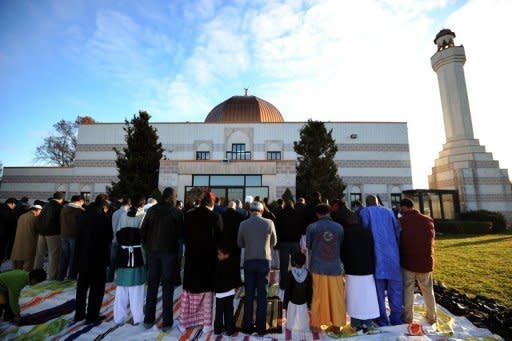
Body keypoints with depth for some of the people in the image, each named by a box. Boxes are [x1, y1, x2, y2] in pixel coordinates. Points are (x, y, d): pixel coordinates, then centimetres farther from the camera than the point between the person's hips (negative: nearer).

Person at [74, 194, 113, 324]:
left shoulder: (85, 215, 3)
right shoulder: (105, 217, -16)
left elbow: (79, 235, 7)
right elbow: (109, 237, -11)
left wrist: (78, 255, 13)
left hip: (83, 256, 7)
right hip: (98, 257, -6)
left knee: (82, 285, 19)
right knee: (97, 287, 6)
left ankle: (79, 313, 29)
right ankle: (92, 316, 11)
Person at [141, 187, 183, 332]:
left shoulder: (152, 210, 0)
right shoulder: (176, 212, -10)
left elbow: (143, 230, 2)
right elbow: (180, 233, -9)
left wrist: (147, 245, 14)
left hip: (153, 251, 4)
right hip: (169, 251, -3)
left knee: (152, 286, 16)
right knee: (167, 287, 6)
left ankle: (148, 320, 25)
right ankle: (166, 322, 13)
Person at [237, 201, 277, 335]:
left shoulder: (243, 224, -7)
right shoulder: (269, 223, -8)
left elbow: (240, 244, 5)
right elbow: (273, 242, 5)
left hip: (249, 261, 1)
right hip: (264, 261, 0)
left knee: (249, 294, 14)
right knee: (262, 295, 11)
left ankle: (248, 326, 23)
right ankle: (261, 327, 19)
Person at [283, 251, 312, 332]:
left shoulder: (290, 274, -16)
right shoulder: (308, 274, -10)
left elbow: (287, 290, -10)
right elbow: (310, 291, -2)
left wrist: (284, 304, -1)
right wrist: (309, 304, 9)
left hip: (292, 302, -1)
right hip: (304, 303, 2)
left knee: (291, 324, 11)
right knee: (303, 326, 14)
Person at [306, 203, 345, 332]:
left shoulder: (311, 227, -8)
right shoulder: (339, 227, -4)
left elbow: (308, 245, 3)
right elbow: (341, 246, 5)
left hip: (318, 268, -1)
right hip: (336, 267, 1)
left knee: (318, 297, 11)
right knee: (336, 297, 15)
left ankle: (316, 324, 22)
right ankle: (336, 324, 26)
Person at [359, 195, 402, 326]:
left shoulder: (364, 212, 2)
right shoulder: (389, 211, 11)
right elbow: (398, 232, 8)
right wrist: (397, 250, 15)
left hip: (377, 256, -3)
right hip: (392, 255, 3)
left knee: (379, 291, 7)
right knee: (395, 290, 15)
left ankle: (382, 321, 15)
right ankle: (396, 319, 23)